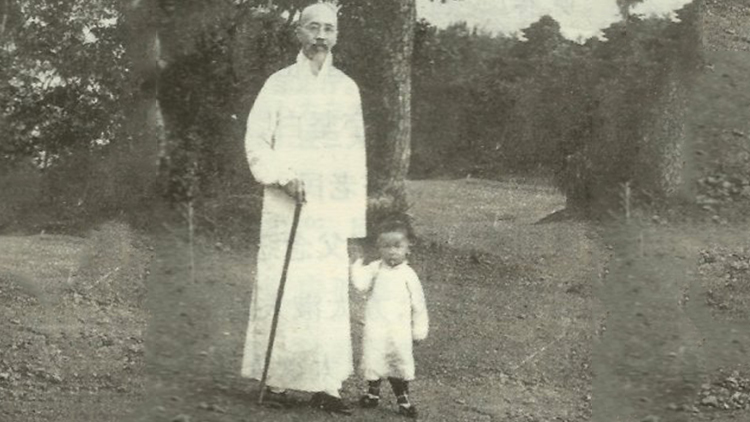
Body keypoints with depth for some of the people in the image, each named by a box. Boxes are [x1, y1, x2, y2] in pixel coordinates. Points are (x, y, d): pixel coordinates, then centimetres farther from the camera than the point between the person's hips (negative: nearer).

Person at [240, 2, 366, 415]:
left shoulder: (346, 89, 11)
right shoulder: (278, 85, 4)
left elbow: (355, 160, 11)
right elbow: (256, 143, 1)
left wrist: (355, 222, 8)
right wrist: (282, 176, -18)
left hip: (332, 210, 2)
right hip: (285, 209, -2)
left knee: (330, 296, -3)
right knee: (281, 292, -3)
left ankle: (324, 385, 1)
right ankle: (276, 380, 6)